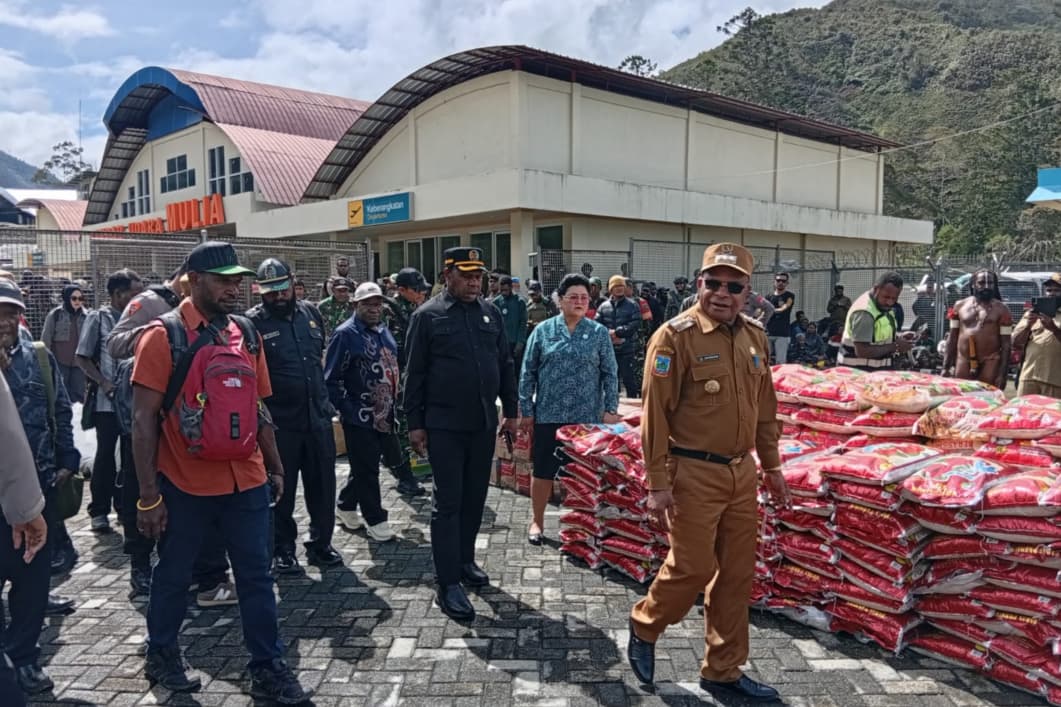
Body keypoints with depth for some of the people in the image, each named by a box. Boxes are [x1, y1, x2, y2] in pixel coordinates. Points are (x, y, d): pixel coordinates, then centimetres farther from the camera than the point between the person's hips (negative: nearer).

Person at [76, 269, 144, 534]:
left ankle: (125, 505, 26)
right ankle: (99, 510, 15)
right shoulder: (98, 318, -5)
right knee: (105, 455, 4)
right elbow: (82, 358, -3)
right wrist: (104, 383, -13)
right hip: (108, 401, -3)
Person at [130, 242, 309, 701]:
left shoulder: (247, 333, 6)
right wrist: (149, 495, -14)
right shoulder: (164, 335, -11)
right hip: (185, 485, -4)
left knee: (256, 576, 10)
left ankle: (267, 667, 22)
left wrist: (274, 467, 14)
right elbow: (144, 420, -12)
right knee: (173, 576, 16)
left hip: (247, 481, 4)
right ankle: (161, 655, 39)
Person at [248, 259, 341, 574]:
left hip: (318, 416, 5)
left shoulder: (310, 313, 7)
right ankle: (282, 550, 23)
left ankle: (320, 543, 27)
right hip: (279, 421, -4)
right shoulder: (252, 322, -8)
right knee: (281, 489, 8)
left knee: (322, 485, 12)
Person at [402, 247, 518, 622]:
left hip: (484, 422, 5)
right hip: (444, 425, -4)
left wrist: (510, 411, 11)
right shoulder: (427, 315, -6)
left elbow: (505, 365, 12)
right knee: (448, 503, 0)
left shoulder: (490, 312, 7)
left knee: (475, 498, 15)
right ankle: (448, 584, 6)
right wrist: (415, 422, -5)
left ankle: (465, 560, 33)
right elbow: (415, 373, -3)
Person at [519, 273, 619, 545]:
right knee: (543, 471, 8)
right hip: (549, 415, 0)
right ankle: (536, 522, 25)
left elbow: (610, 374, 3)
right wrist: (526, 410, -1)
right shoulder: (543, 330, 2)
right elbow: (528, 373, 3)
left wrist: (611, 409, -4)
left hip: (588, 416, 0)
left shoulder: (599, 333, 3)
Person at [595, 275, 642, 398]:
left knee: (628, 378, -1)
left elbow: (635, 325, -11)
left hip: (626, 349, -3)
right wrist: (609, 336, -15)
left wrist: (616, 332, -16)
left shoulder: (632, 306, 0)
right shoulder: (603, 306, 7)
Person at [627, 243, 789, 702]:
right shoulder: (676, 336, -14)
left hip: (742, 473, 7)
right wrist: (658, 484, -16)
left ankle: (723, 672, 29)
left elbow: (765, 407, 16)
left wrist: (771, 467, 16)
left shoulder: (754, 336, 8)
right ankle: (644, 627, 30)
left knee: (736, 575, 13)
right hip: (694, 474, -7)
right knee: (693, 568, 1)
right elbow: (655, 415, -15)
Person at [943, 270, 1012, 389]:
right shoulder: (960, 306, 11)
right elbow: (952, 338, 13)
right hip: (963, 362, 2)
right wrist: (946, 367, 7)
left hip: (990, 363, -2)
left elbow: (1006, 344, 0)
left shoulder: (1001, 310, 4)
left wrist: (1002, 374, -7)